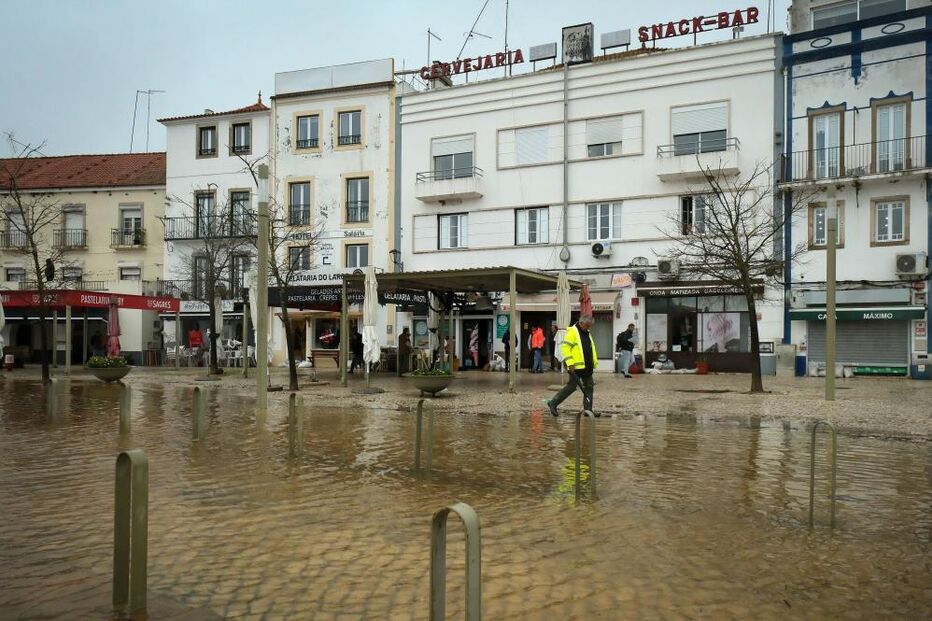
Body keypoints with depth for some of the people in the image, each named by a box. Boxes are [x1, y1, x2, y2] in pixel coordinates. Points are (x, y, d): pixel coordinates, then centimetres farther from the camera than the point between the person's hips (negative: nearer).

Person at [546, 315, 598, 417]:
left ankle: (588, 409, 16)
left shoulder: (587, 333, 16)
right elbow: (565, 347, -17)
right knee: (572, 386, -4)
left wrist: (594, 363, 17)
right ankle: (553, 403, 7)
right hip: (576, 367, -8)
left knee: (589, 387, 8)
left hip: (587, 367, 8)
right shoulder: (572, 332, -11)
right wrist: (570, 364, -22)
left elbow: (591, 349, 26)